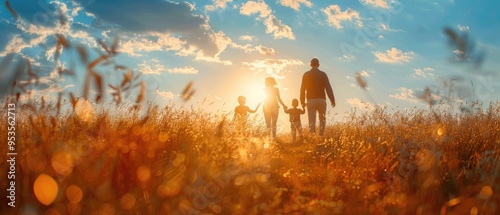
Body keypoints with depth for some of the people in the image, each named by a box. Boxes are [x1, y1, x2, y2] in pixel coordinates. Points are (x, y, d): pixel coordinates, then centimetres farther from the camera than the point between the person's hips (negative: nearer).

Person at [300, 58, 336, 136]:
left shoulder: (306, 75, 6)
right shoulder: (323, 74, 2)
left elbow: (302, 89, 4)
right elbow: (328, 88, -3)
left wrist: (302, 101, 9)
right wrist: (332, 100, 0)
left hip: (310, 101, 1)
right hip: (321, 100, -1)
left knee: (311, 121, 0)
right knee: (322, 119, 11)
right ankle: (321, 135, 2)